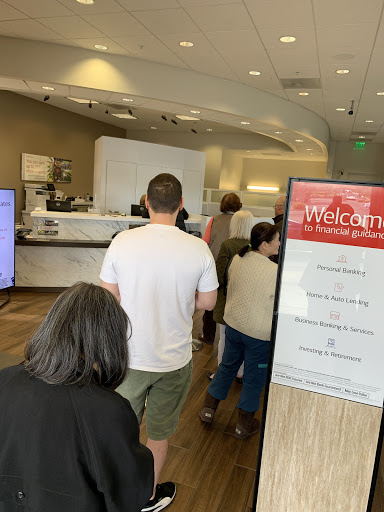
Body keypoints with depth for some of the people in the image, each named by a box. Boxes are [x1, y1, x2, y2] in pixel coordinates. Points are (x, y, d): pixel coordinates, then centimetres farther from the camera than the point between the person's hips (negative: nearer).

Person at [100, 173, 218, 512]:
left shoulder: (123, 241, -15)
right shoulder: (198, 249, -16)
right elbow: (208, 302, -5)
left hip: (129, 356, 1)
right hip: (174, 359, 0)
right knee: (159, 433, 22)